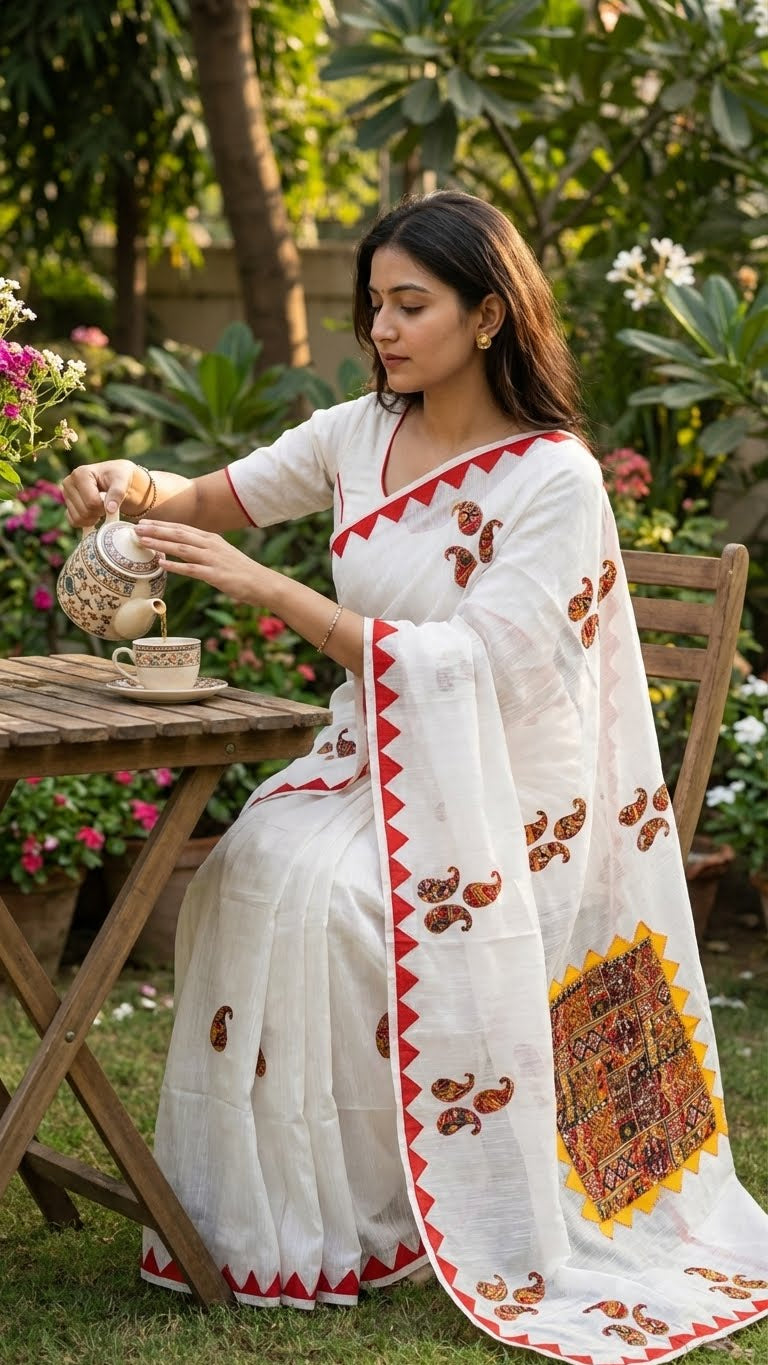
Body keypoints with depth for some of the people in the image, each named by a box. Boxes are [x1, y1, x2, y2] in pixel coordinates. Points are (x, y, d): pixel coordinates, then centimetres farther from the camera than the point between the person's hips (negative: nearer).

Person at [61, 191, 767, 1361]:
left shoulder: (556, 478, -14)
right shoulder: (361, 434, 5)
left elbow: (465, 667, -23)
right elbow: (223, 498, 18)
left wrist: (266, 587, -26)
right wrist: (136, 487, -7)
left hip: (498, 792, -6)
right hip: (369, 759, 6)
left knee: (324, 892, -31)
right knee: (250, 866, -24)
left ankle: (349, 1226, -14)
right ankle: (258, 1212, -14)